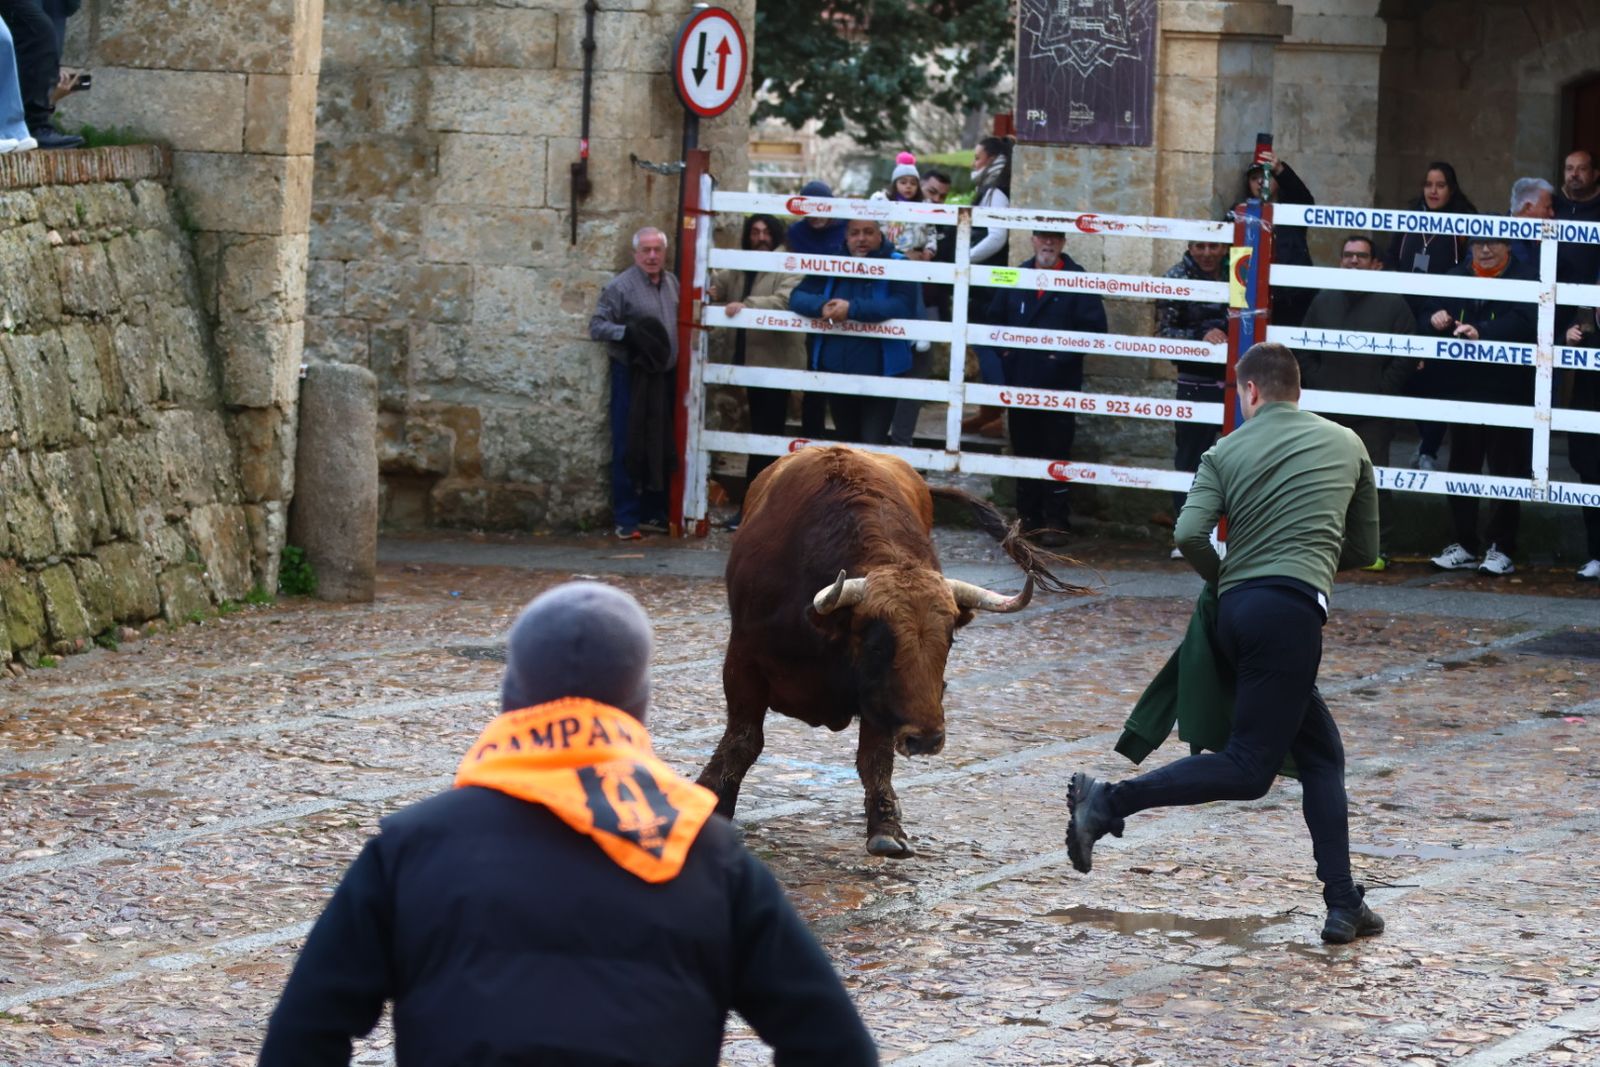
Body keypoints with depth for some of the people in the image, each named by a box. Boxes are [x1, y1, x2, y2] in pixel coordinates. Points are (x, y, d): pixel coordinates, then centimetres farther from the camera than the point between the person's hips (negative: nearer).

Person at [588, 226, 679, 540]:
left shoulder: (671, 283, 11)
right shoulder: (620, 287, -9)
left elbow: (681, 320, 23)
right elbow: (597, 326, -11)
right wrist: (627, 332, -24)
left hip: (662, 375, 6)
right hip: (631, 374, -6)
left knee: (660, 448, 10)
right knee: (629, 449, -5)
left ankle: (653, 513, 20)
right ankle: (626, 520, -1)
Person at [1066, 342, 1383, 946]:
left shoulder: (1226, 452, 11)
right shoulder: (1346, 445, 13)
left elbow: (1191, 535, -5)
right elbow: (1364, 549, 20)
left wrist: (1224, 578, 14)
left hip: (1235, 609, 4)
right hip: (1292, 607, -4)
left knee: (1321, 756, 14)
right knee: (1248, 767, -5)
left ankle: (1343, 908, 9)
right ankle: (1109, 802, -19)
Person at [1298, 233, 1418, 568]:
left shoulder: (1393, 305, 1)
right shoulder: (1324, 301, 12)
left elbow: (1407, 358, -2)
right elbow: (1304, 352, 14)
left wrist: (1381, 392, -9)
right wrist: (1318, 387, 1)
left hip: (1373, 414, -3)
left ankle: (1375, 549, 3)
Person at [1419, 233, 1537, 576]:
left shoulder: (1524, 281, -6)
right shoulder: (1456, 278, 11)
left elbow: (1524, 324, -22)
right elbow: (1426, 318, 10)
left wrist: (1481, 333, -36)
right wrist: (1434, 320, -14)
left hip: (1506, 393, -5)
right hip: (1461, 390, 5)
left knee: (1506, 469, 0)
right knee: (1461, 468, 11)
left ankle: (1502, 548, 7)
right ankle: (1465, 545, 20)